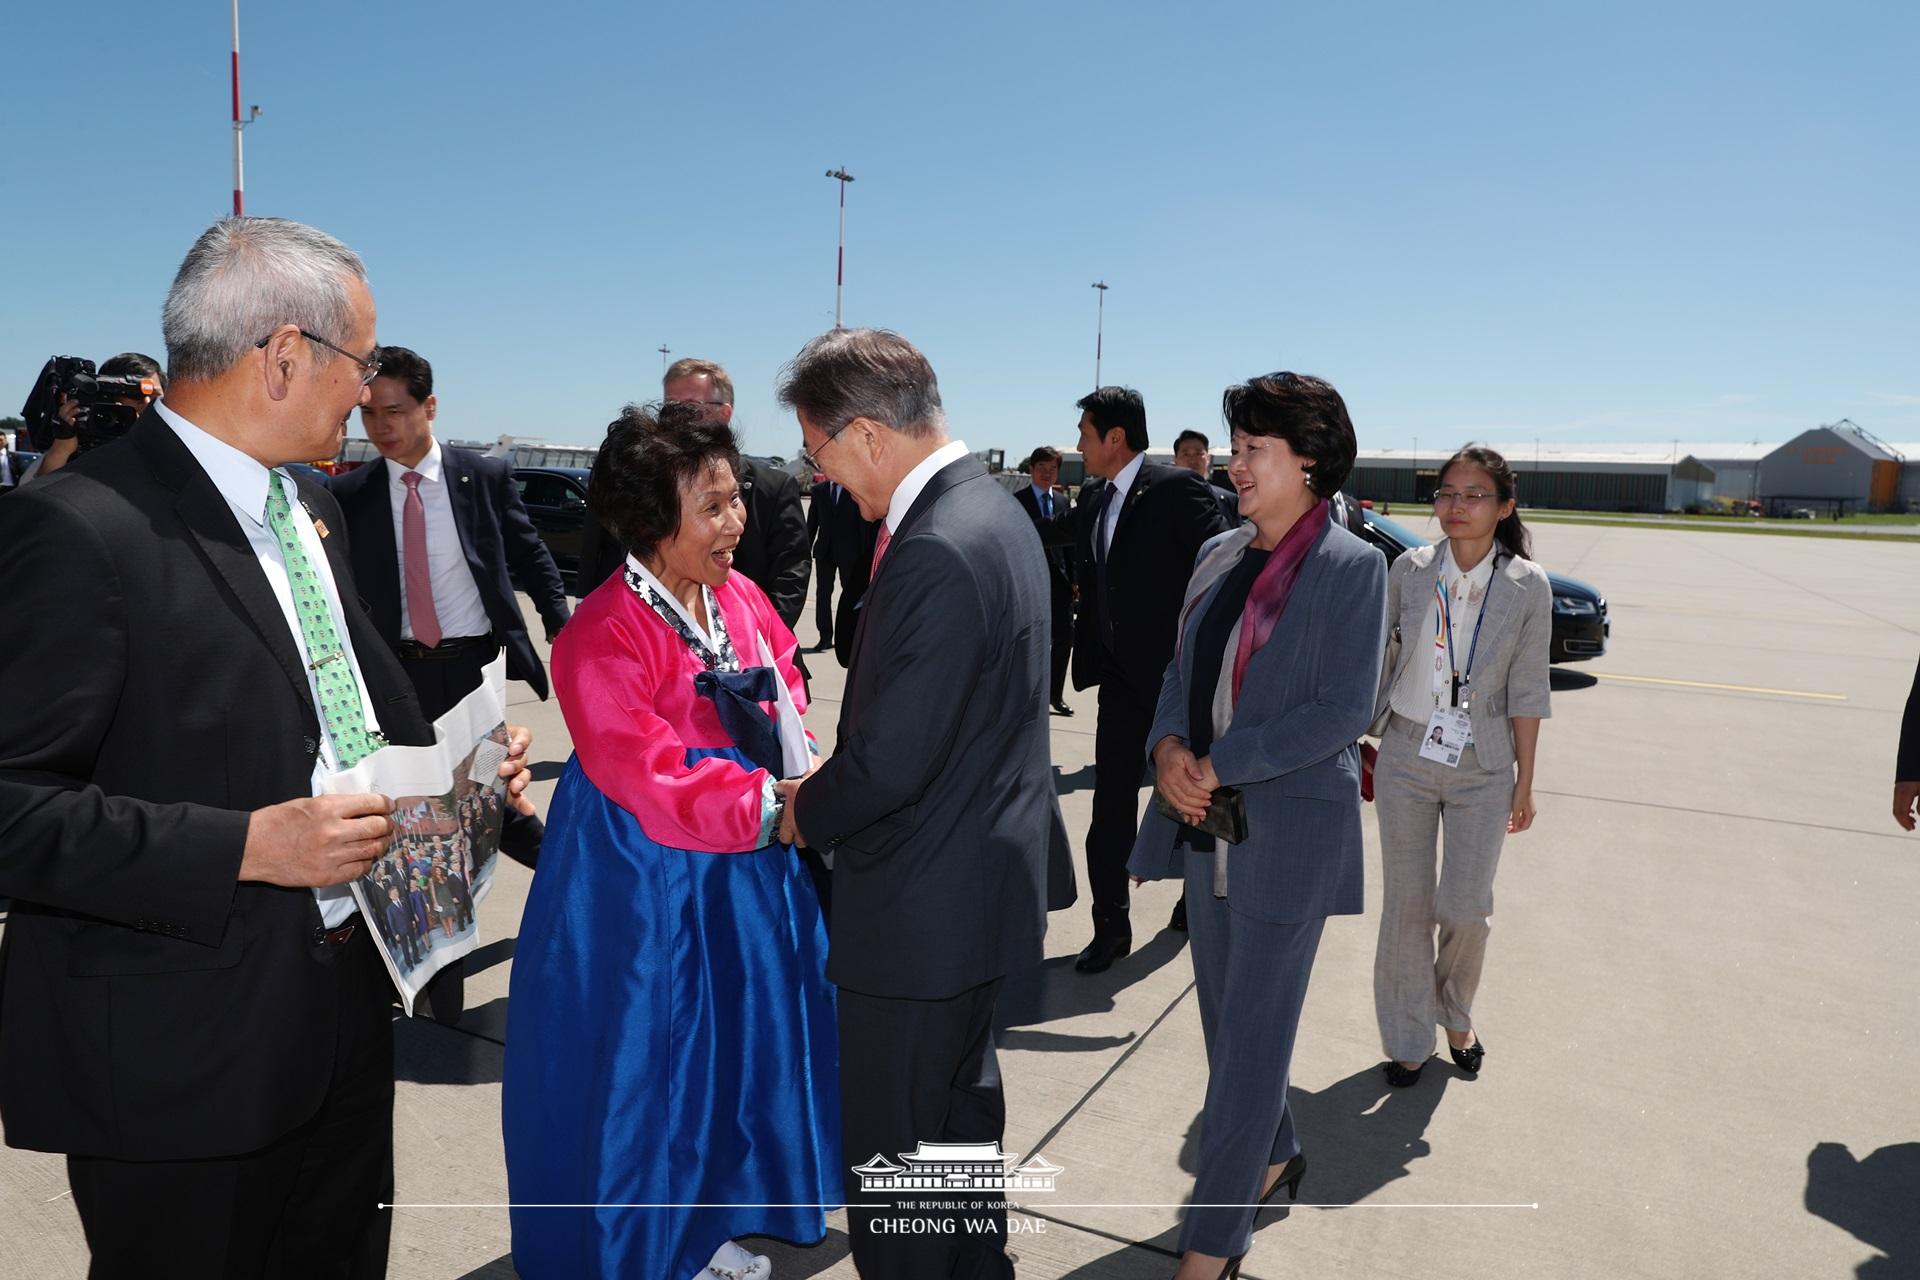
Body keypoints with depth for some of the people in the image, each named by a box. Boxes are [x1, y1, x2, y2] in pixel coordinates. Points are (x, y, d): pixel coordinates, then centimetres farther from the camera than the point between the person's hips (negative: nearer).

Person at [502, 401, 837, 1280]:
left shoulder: (742, 599, 0)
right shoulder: (604, 636, -22)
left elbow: (788, 714, 7)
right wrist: (780, 809, -25)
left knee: (728, 1050, 20)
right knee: (640, 1068, 10)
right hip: (643, 886, -7)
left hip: (739, 874, 7)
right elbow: (656, 786, -26)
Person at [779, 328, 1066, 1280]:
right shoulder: (992, 508, 5)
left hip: (923, 911, -10)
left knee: (892, 1147, 10)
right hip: (985, 875, 10)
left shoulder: (935, 554, -27)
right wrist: (830, 791, 8)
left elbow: (889, 764, -26)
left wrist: (804, 812, -5)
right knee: (963, 1102, 28)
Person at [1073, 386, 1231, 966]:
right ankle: (1111, 926, 15)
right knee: (1111, 805, 5)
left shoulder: (1177, 489, -14)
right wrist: (1090, 659, 5)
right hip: (1123, 678, 6)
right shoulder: (1094, 505, 9)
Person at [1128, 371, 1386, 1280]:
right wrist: (1168, 746, -8)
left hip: (1289, 827, -6)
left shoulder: (1350, 567, -11)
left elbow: (1343, 711, -16)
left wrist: (1220, 765, -18)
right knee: (1224, 1012, 19)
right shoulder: (1219, 556, 7)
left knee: (1253, 1032, 4)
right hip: (1207, 819, 6)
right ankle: (1273, 1157, 44)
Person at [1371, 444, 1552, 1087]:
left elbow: (1527, 691, -3)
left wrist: (1525, 781, -1)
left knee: (1467, 910, 2)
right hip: (1405, 755, 1)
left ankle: (1456, 1019, 32)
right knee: (1406, 906, 7)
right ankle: (1408, 1039, 25)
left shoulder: (1528, 586, -6)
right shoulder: (1410, 569, -4)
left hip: (1483, 768, -1)